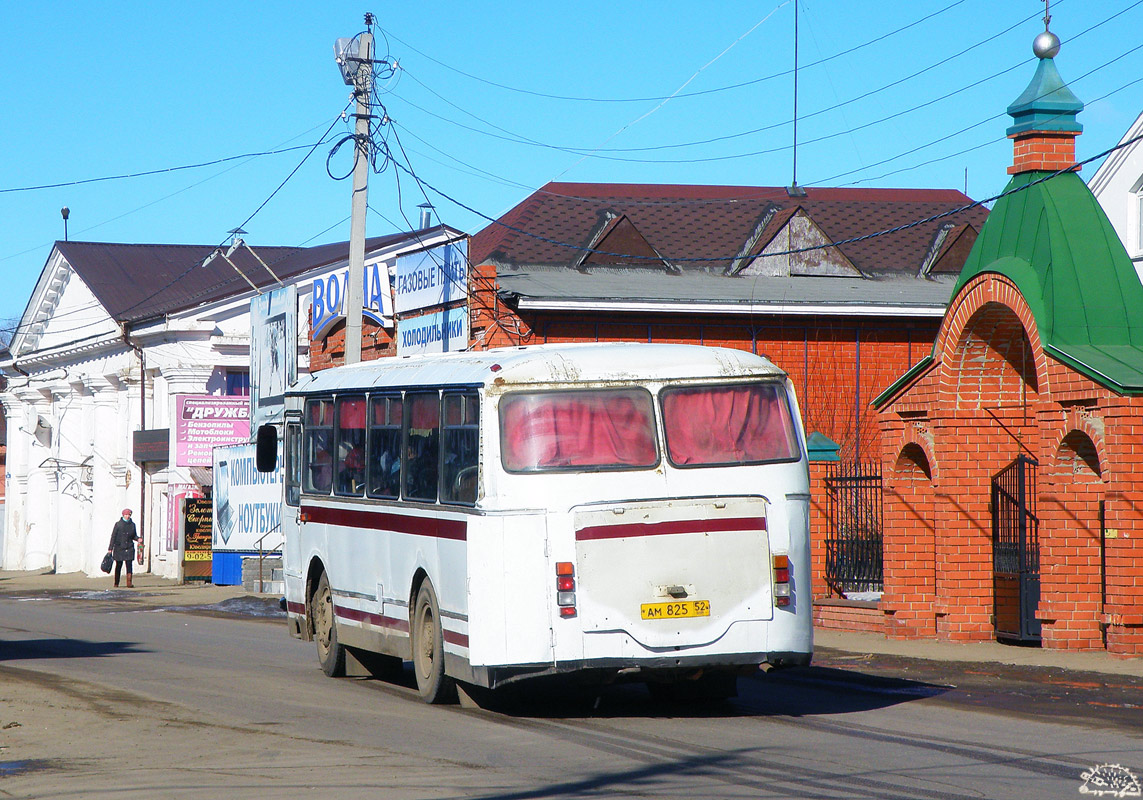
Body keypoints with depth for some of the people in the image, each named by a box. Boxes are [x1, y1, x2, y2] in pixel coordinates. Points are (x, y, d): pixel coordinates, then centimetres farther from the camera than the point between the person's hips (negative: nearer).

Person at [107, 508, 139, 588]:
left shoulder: (132, 524, 7)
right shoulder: (118, 524, -3)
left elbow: (134, 536, 17)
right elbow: (113, 537, -2)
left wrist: (138, 539, -6)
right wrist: (110, 548, -4)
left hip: (129, 548, 2)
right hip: (119, 548, -2)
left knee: (129, 565, -8)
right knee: (118, 566, 6)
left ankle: (129, 583, -11)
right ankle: (116, 583, 19)